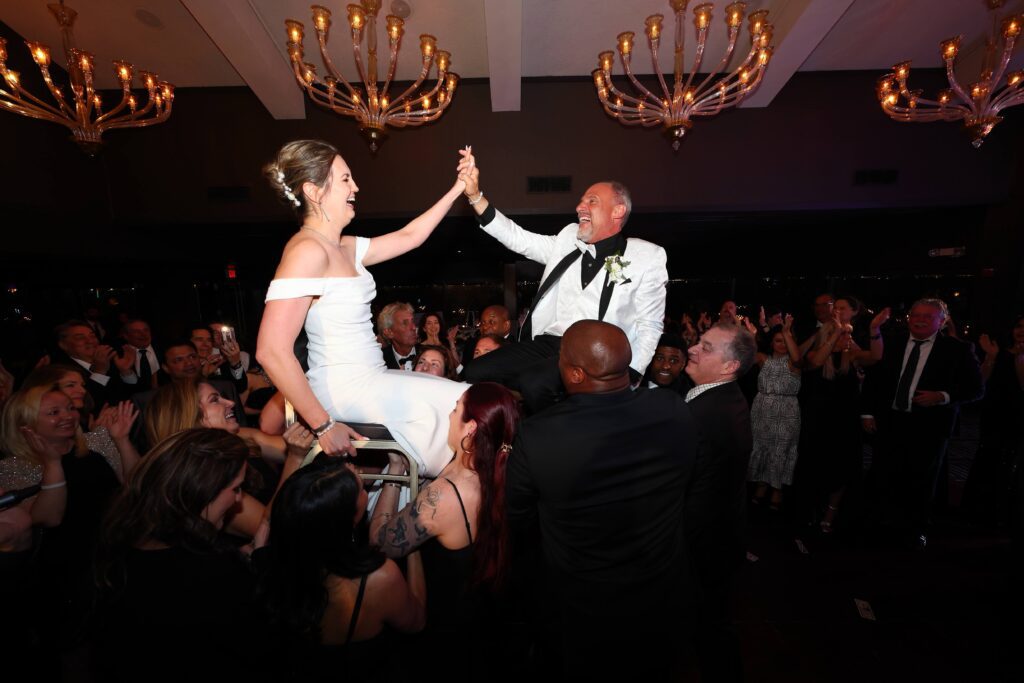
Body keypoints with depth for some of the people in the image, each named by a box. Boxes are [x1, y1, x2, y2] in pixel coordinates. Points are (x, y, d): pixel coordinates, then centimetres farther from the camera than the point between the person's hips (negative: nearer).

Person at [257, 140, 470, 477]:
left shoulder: (346, 248, 10)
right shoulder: (307, 250, -17)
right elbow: (271, 352, -24)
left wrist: (458, 189, 21)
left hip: (368, 379, 9)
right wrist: (323, 425, -20)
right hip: (346, 387, -9)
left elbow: (408, 237, 21)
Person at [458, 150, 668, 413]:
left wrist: (629, 376, -12)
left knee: (533, 383, -31)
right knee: (476, 373, -11)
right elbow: (518, 239, 14)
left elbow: (649, 325, 0)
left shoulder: (648, 256, 2)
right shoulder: (569, 238, 16)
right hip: (545, 343, 5)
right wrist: (475, 195, 6)